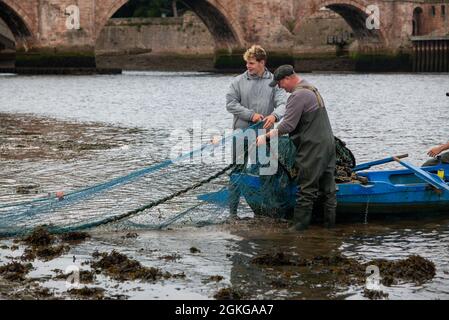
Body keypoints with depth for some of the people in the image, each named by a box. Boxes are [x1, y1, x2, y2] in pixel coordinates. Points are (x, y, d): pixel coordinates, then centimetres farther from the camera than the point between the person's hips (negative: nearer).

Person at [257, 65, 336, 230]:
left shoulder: (298, 96, -16)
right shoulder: (311, 89, 16)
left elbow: (288, 125, -21)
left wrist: (266, 136, -14)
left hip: (312, 148, -10)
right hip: (328, 143, 10)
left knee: (307, 190, -5)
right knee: (328, 187, 10)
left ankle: (299, 226, -2)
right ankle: (330, 224, 14)